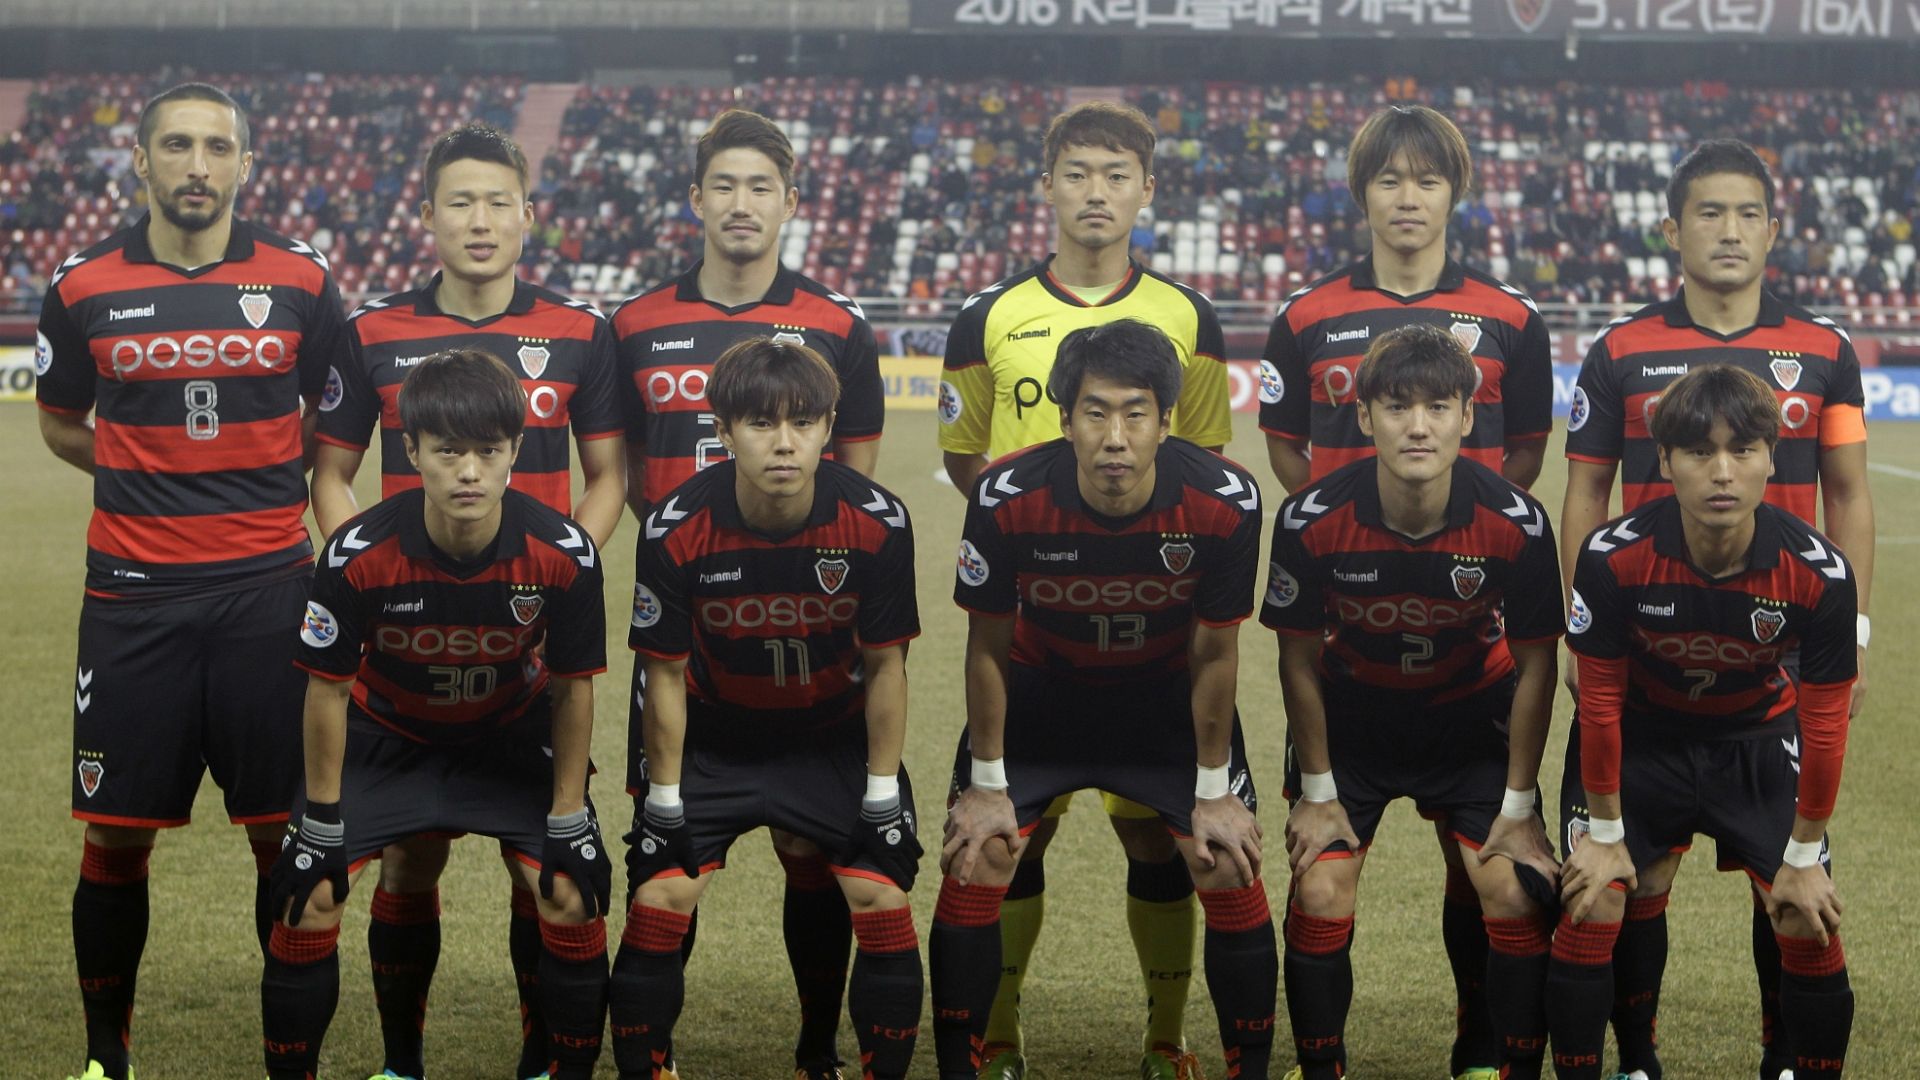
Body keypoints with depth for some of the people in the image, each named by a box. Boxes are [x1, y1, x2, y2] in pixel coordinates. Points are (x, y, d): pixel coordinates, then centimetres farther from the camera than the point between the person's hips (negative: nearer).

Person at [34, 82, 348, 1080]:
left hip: (268, 587, 0)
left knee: (287, 832, 1)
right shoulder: (84, 288, 2)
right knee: (116, 836, 3)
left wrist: (263, 475, 6)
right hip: (133, 594, 0)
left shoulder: (300, 281, 2)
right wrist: (158, 473, 9)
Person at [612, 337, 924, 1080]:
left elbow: (884, 664, -9)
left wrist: (882, 791, -8)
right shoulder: (676, 531, -23)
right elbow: (666, 673, -11)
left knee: (883, 903, -8)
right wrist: (665, 799, -8)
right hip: (712, 738, 0)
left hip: (835, 740, 1)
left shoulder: (876, 524, -21)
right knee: (658, 902, -10)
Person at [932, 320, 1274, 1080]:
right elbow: (989, 646, -12)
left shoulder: (1225, 502, -28)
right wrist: (988, 783, -7)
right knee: (970, 872, -7)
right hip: (1041, 691, 0)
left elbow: (1213, 653, -13)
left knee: (1234, 879, -6)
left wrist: (1213, 792, -6)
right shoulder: (1007, 499, -29)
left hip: (1169, 696, 0)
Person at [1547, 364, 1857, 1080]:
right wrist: (1606, 833, -7)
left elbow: (1824, 723, -13)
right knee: (1588, 912, -10)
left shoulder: (1819, 575, -26)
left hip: (1758, 740, 1)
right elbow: (1599, 701, -14)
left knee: (1811, 929, -6)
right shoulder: (1613, 558, -28)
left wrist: (1803, 856, -7)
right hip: (1642, 737, 0)